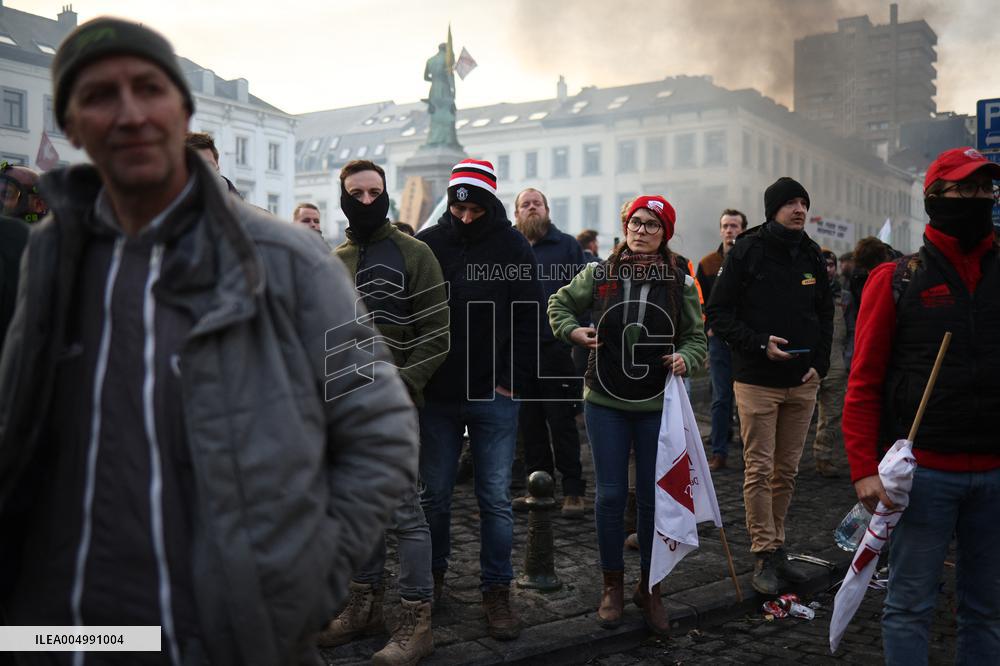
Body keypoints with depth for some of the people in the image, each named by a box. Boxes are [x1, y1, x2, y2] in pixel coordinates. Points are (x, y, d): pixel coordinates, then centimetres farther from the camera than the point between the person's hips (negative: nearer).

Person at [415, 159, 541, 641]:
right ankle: (433, 574, 31)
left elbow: (528, 317, -1)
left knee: (495, 498, 3)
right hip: (436, 396, 1)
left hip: (494, 398, -1)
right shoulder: (426, 244, 1)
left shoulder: (513, 247, -1)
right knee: (435, 495, 12)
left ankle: (497, 591, 15)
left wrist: (512, 380, -7)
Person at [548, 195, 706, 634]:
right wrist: (573, 331, -4)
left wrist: (685, 359, -13)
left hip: (658, 406, 0)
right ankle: (612, 585, 23)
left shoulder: (680, 284, 0)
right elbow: (559, 304, 15)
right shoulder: (599, 274, 0)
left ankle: (649, 588, 24)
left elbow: (696, 337, 8)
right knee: (610, 495, 5)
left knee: (653, 499, 6)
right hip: (606, 403, 0)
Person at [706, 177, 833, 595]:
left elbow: (825, 313, 16)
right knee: (759, 470, -2)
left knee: (787, 471, 12)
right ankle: (764, 556, 6)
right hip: (757, 382, -5)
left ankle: (777, 547, 23)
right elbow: (718, 313, -7)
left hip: (803, 384, 5)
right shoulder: (747, 252, -7)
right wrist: (759, 343, -18)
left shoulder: (811, 256, 9)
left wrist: (820, 363, 3)